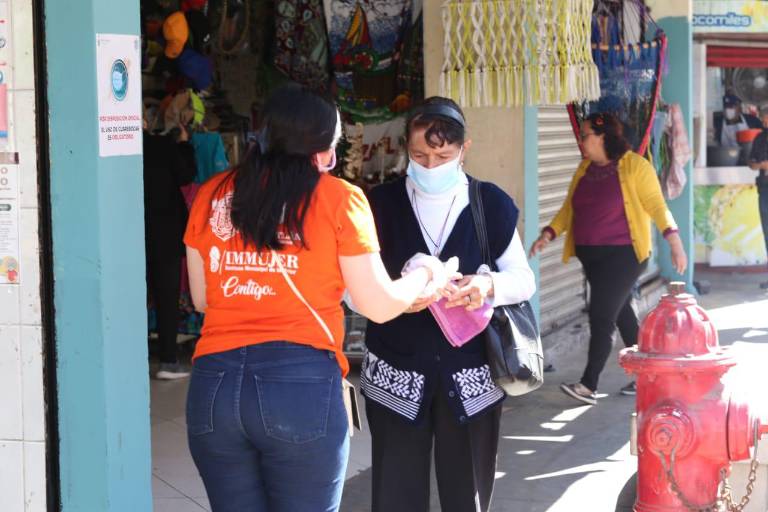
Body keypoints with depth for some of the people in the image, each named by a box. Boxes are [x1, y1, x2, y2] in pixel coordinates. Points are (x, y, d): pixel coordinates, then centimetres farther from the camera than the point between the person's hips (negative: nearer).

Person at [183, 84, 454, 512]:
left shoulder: (213, 195, 11)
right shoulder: (339, 199, 0)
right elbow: (380, 306, 2)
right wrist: (426, 274, 21)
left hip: (214, 384, 3)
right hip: (303, 384, -3)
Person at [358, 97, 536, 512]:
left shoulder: (493, 204, 1)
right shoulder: (379, 205, -1)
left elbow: (524, 280, 4)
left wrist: (489, 285, -18)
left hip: (472, 378, 1)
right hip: (396, 377, 0)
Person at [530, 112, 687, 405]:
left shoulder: (634, 166, -9)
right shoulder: (584, 169, 11)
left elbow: (656, 205, -12)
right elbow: (569, 208, 13)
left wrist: (674, 241, -21)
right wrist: (548, 235, -1)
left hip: (623, 254, -7)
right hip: (591, 256, 7)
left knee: (601, 316, -12)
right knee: (621, 313, 13)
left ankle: (589, 386, -10)